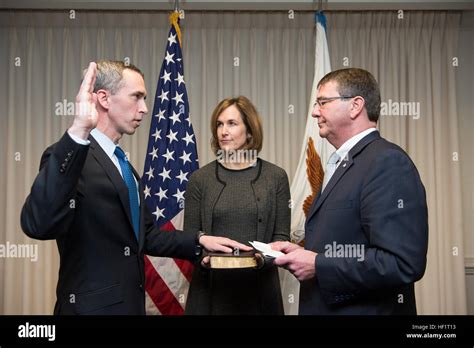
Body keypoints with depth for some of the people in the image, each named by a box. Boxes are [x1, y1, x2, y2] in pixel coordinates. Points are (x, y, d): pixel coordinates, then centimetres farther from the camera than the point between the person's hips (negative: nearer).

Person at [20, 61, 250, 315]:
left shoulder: (122, 164, 12)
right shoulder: (71, 156, -17)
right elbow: (38, 224, -36)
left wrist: (199, 241, 2)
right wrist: (78, 131, -43)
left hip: (131, 303, 9)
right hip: (94, 306, -9)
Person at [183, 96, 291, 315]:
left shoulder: (276, 177, 0)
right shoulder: (200, 179, 2)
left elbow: (281, 236, 1)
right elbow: (190, 237, 3)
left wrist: (264, 256, -18)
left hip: (259, 287, 0)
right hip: (211, 288, 1)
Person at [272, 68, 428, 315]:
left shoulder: (388, 162, -18)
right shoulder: (342, 164, 11)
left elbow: (402, 264, -26)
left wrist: (317, 265, -20)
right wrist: (301, 252, 0)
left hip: (365, 308, -8)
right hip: (328, 305, 8)